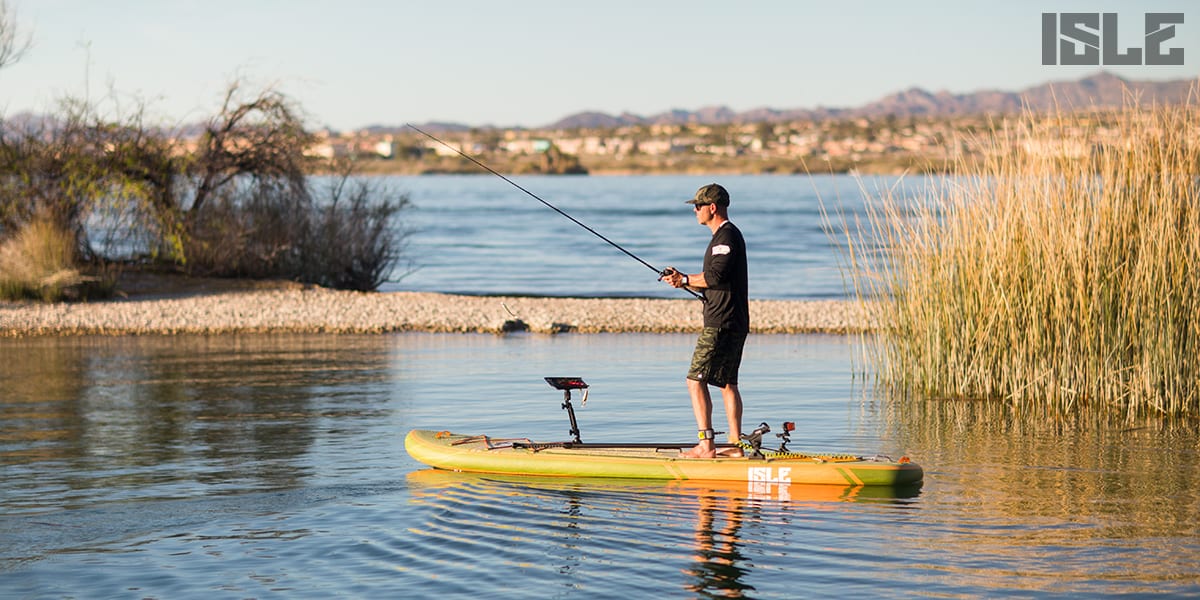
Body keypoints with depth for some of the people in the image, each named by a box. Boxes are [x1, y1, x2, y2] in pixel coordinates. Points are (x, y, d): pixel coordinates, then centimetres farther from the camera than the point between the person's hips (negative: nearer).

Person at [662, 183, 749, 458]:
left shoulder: (726, 236, -13)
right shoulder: (727, 235, 21)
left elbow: (716, 276, -23)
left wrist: (686, 279, -9)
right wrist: (684, 280, 10)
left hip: (721, 323, -11)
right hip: (734, 323, 11)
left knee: (696, 380, -11)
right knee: (727, 383, 13)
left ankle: (706, 444, -15)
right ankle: (736, 444, 14)